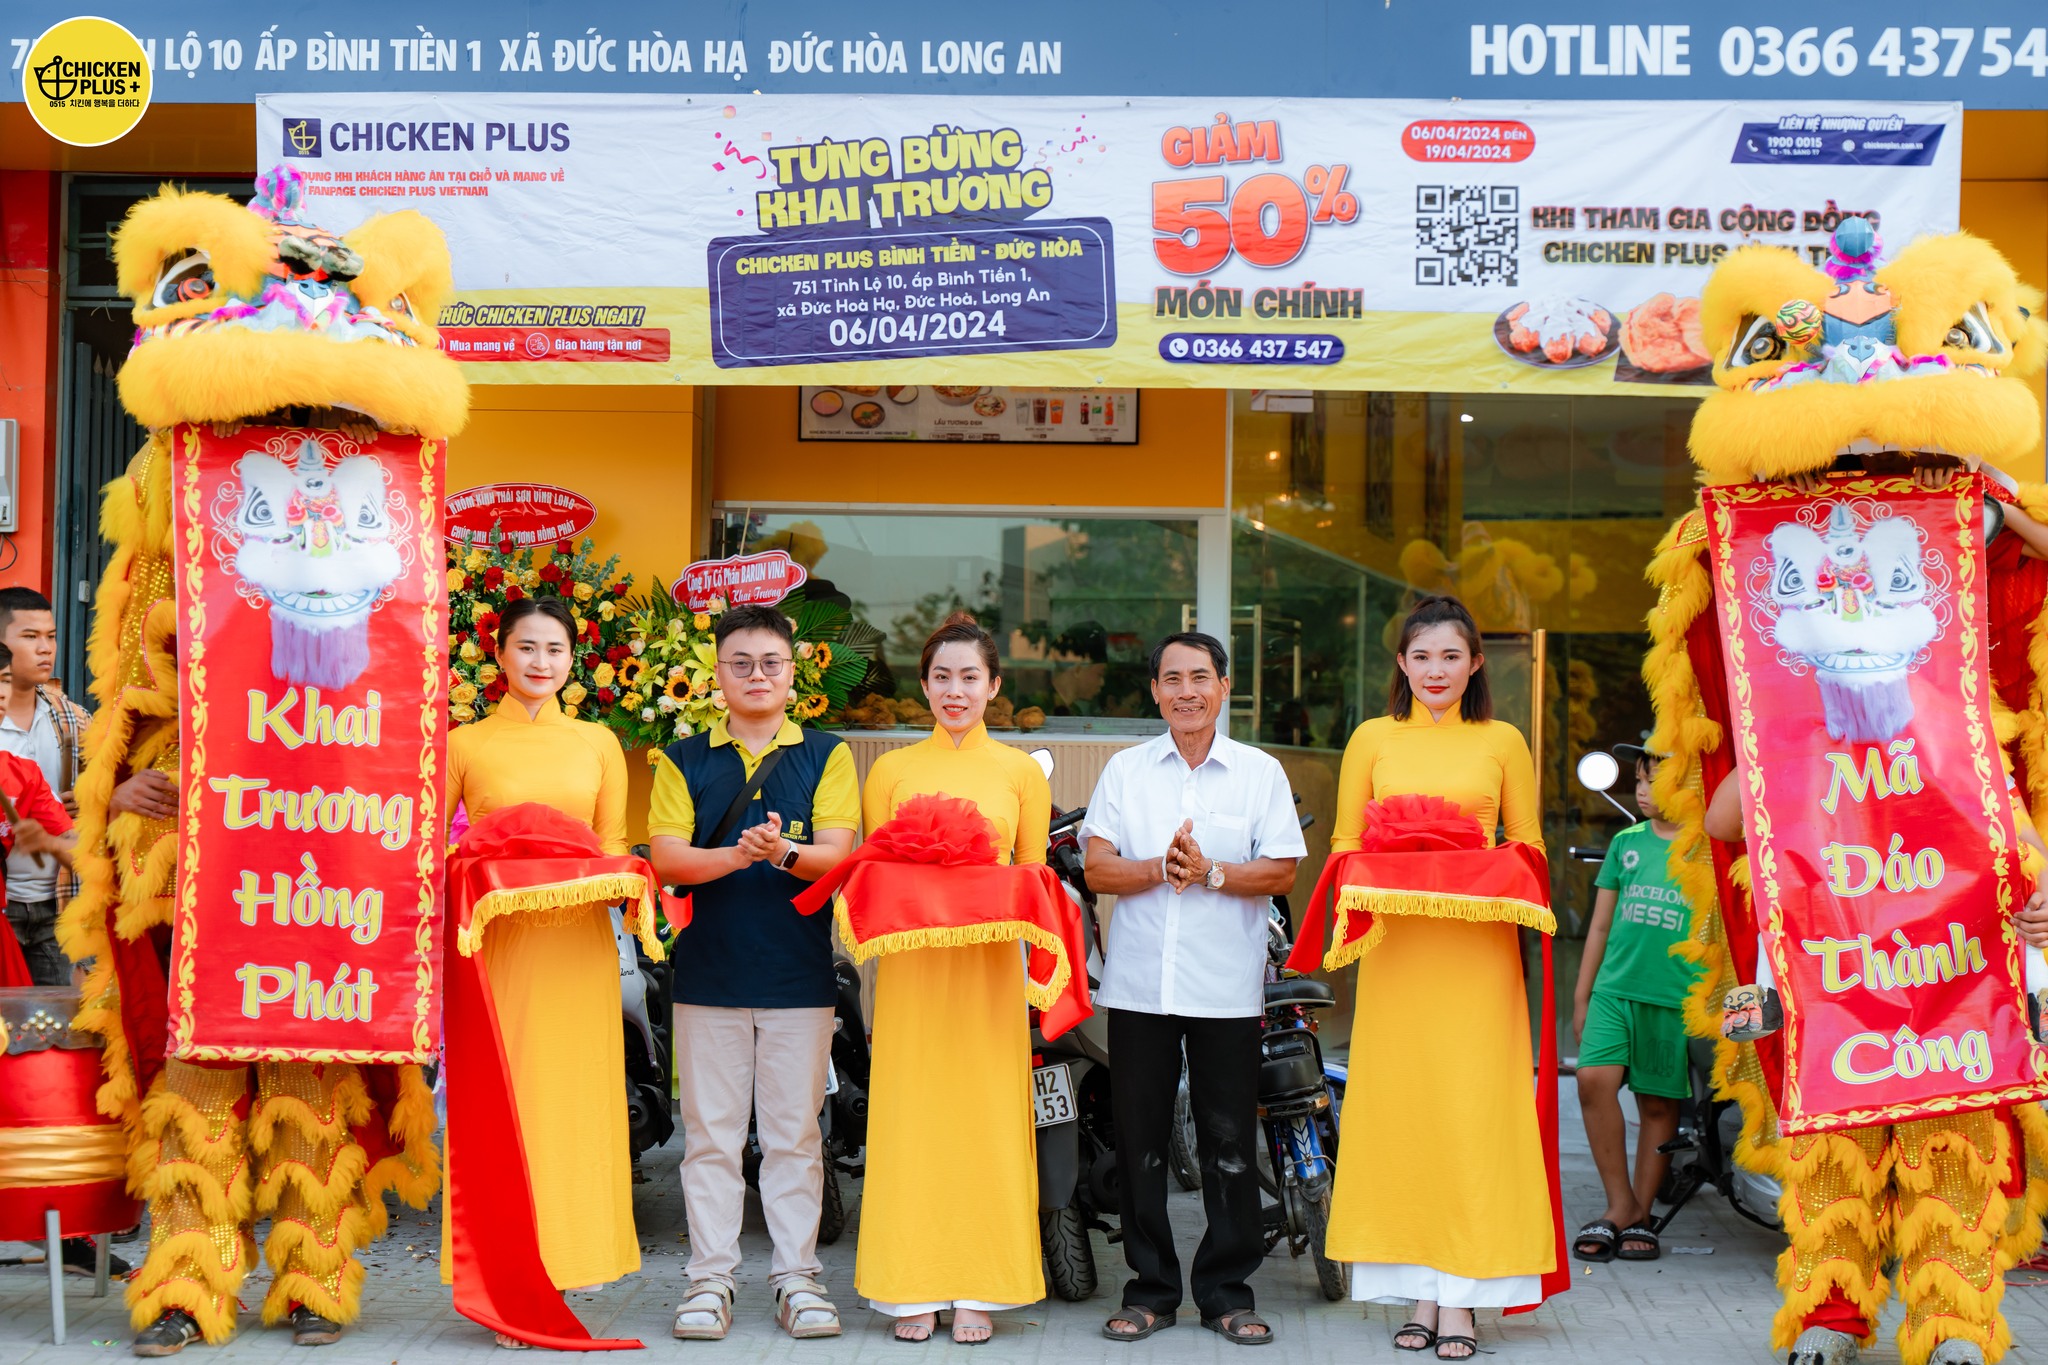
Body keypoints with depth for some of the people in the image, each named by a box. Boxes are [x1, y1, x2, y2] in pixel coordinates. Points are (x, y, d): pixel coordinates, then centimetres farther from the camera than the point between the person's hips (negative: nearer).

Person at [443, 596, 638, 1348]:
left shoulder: (598, 743, 11)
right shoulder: (465, 744, 5)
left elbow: (613, 845, 12)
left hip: (578, 943, 2)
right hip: (498, 942, -2)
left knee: (575, 1096, 3)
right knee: (504, 1098, -3)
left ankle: (570, 1253, 12)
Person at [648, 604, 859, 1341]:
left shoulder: (827, 755, 7)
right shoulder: (682, 760, 8)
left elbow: (838, 853, -4)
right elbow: (666, 857, -3)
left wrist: (785, 852, -25)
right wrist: (735, 856, -21)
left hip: (799, 973, 0)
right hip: (709, 972, 0)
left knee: (794, 1133, 5)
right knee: (710, 1133, 5)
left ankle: (797, 1274, 15)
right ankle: (711, 1276, 15)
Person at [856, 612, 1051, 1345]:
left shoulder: (1022, 771, 9)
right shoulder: (891, 769, 10)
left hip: (989, 961, 0)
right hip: (913, 960, 0)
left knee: (987, 1117, -1)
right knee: (911, 1115, -1)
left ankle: (978, 1289, 8)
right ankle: (914, 1289, 8)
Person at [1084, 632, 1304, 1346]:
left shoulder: (1261, 773, 6)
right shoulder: (1125, 770, 9)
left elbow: (1282, 871, -2)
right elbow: (1098, 868, 1)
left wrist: (1210, 872, -16)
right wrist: (1160, 868, -15)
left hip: (1228, 987, -1)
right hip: (1139, 984, 1)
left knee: (1230, 1142, 2)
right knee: (1139, 1140, 5)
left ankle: (1227, 1290, 14)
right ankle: (1150, 1288, 16)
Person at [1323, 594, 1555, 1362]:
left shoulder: (1502, 742, 10)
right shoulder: (1372, 739, 12)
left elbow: (1529, 848, 10)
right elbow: (1344, 844, 11)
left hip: (1476, 947, -1)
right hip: (1396, 945, 1)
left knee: (1472, 1109, -4)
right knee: (1400, 1107, 0)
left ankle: (1462, 1297, 1)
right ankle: (1421, 1290, 9)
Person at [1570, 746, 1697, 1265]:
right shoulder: (1626, 842, 12)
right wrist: (1581, 997, 16)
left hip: (1677, 998, -2)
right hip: (1615, 988, 2)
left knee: (1659, 1102, 3)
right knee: (1594, 1079, -16)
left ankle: (1639, 1213, 16)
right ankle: (1619, 1203, -5)